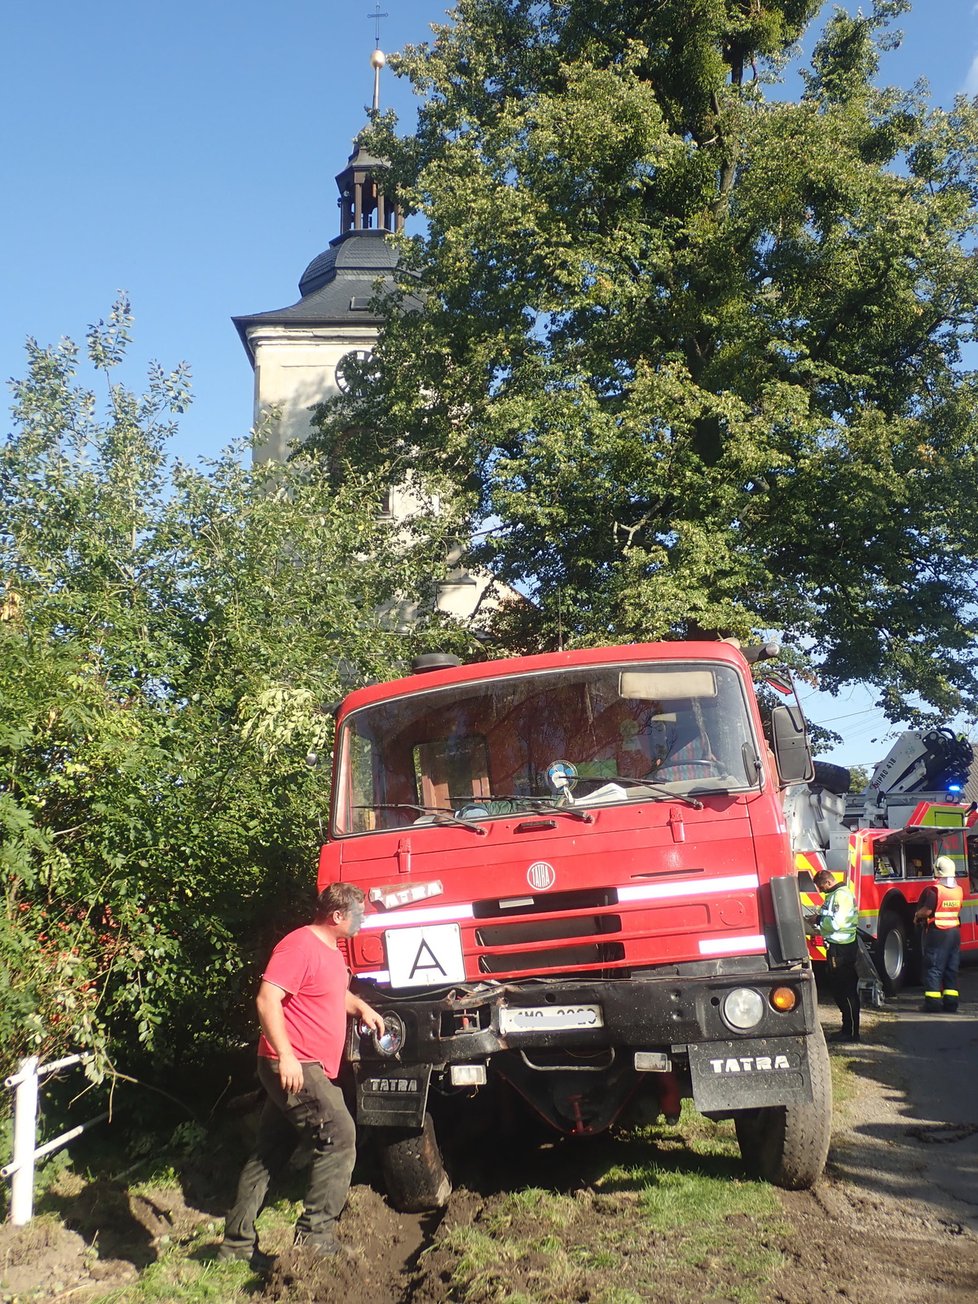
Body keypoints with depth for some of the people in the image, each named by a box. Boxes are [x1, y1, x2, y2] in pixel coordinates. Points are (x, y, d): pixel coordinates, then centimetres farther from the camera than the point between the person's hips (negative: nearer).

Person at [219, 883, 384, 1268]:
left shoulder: (329, 951, 15)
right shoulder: (300, 946, -16)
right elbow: (267, 998, -25)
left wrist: (361, 1008, 19)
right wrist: (286, 1054, -30)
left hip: (306, 1068, 10)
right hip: (293, 1067, -10)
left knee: (270, 1153, 13)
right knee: (339, 1137, -10)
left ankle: (238, 1241, 20)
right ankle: (316, 1235, -7)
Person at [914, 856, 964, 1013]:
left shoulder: (934, 890, -16)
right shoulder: (958, 890, 6)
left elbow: (927, 910, -19)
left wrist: (917, 916, 2)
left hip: (938, 933, -6)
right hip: (955, 932, 6)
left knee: (934, 968, -2)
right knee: (951, 968, 12)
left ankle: (933, 1004, -5)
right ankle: (951, 1003, 13)